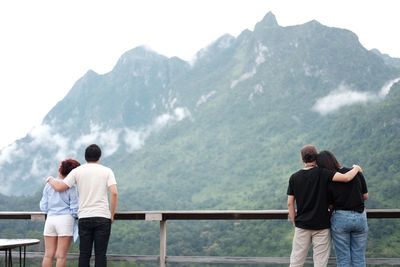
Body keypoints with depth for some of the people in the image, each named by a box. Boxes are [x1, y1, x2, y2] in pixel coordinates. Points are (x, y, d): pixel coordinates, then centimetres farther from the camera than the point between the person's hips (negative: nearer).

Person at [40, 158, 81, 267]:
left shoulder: (48, 185, 7)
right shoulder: (71, 187, -3)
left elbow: (43, 207, 9)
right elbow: (74, 209, -4)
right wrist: (75, 215, 17)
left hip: (50, 219, 4)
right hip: (65, 219, -4)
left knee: (48, 254, 6)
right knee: (61, 255, -1)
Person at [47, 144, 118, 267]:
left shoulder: (77, 171, 6)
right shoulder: (107, 171, 3)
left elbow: (59, 187, 4)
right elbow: (114, 193, -8)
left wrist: (50, 180, 25)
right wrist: (112, 215, 1)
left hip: (84, 217, 1)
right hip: (103, 217, -1)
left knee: (84, 253, 6)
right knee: (100, 253, 1)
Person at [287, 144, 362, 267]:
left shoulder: (294, 177, 0)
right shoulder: (322, 173, -10)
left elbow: (290, 203, 0)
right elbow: (346, 178, -20)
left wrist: (295, 223, 11)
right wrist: (356, 168, 0)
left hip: (302, 225, 3)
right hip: (321, 225, -2)